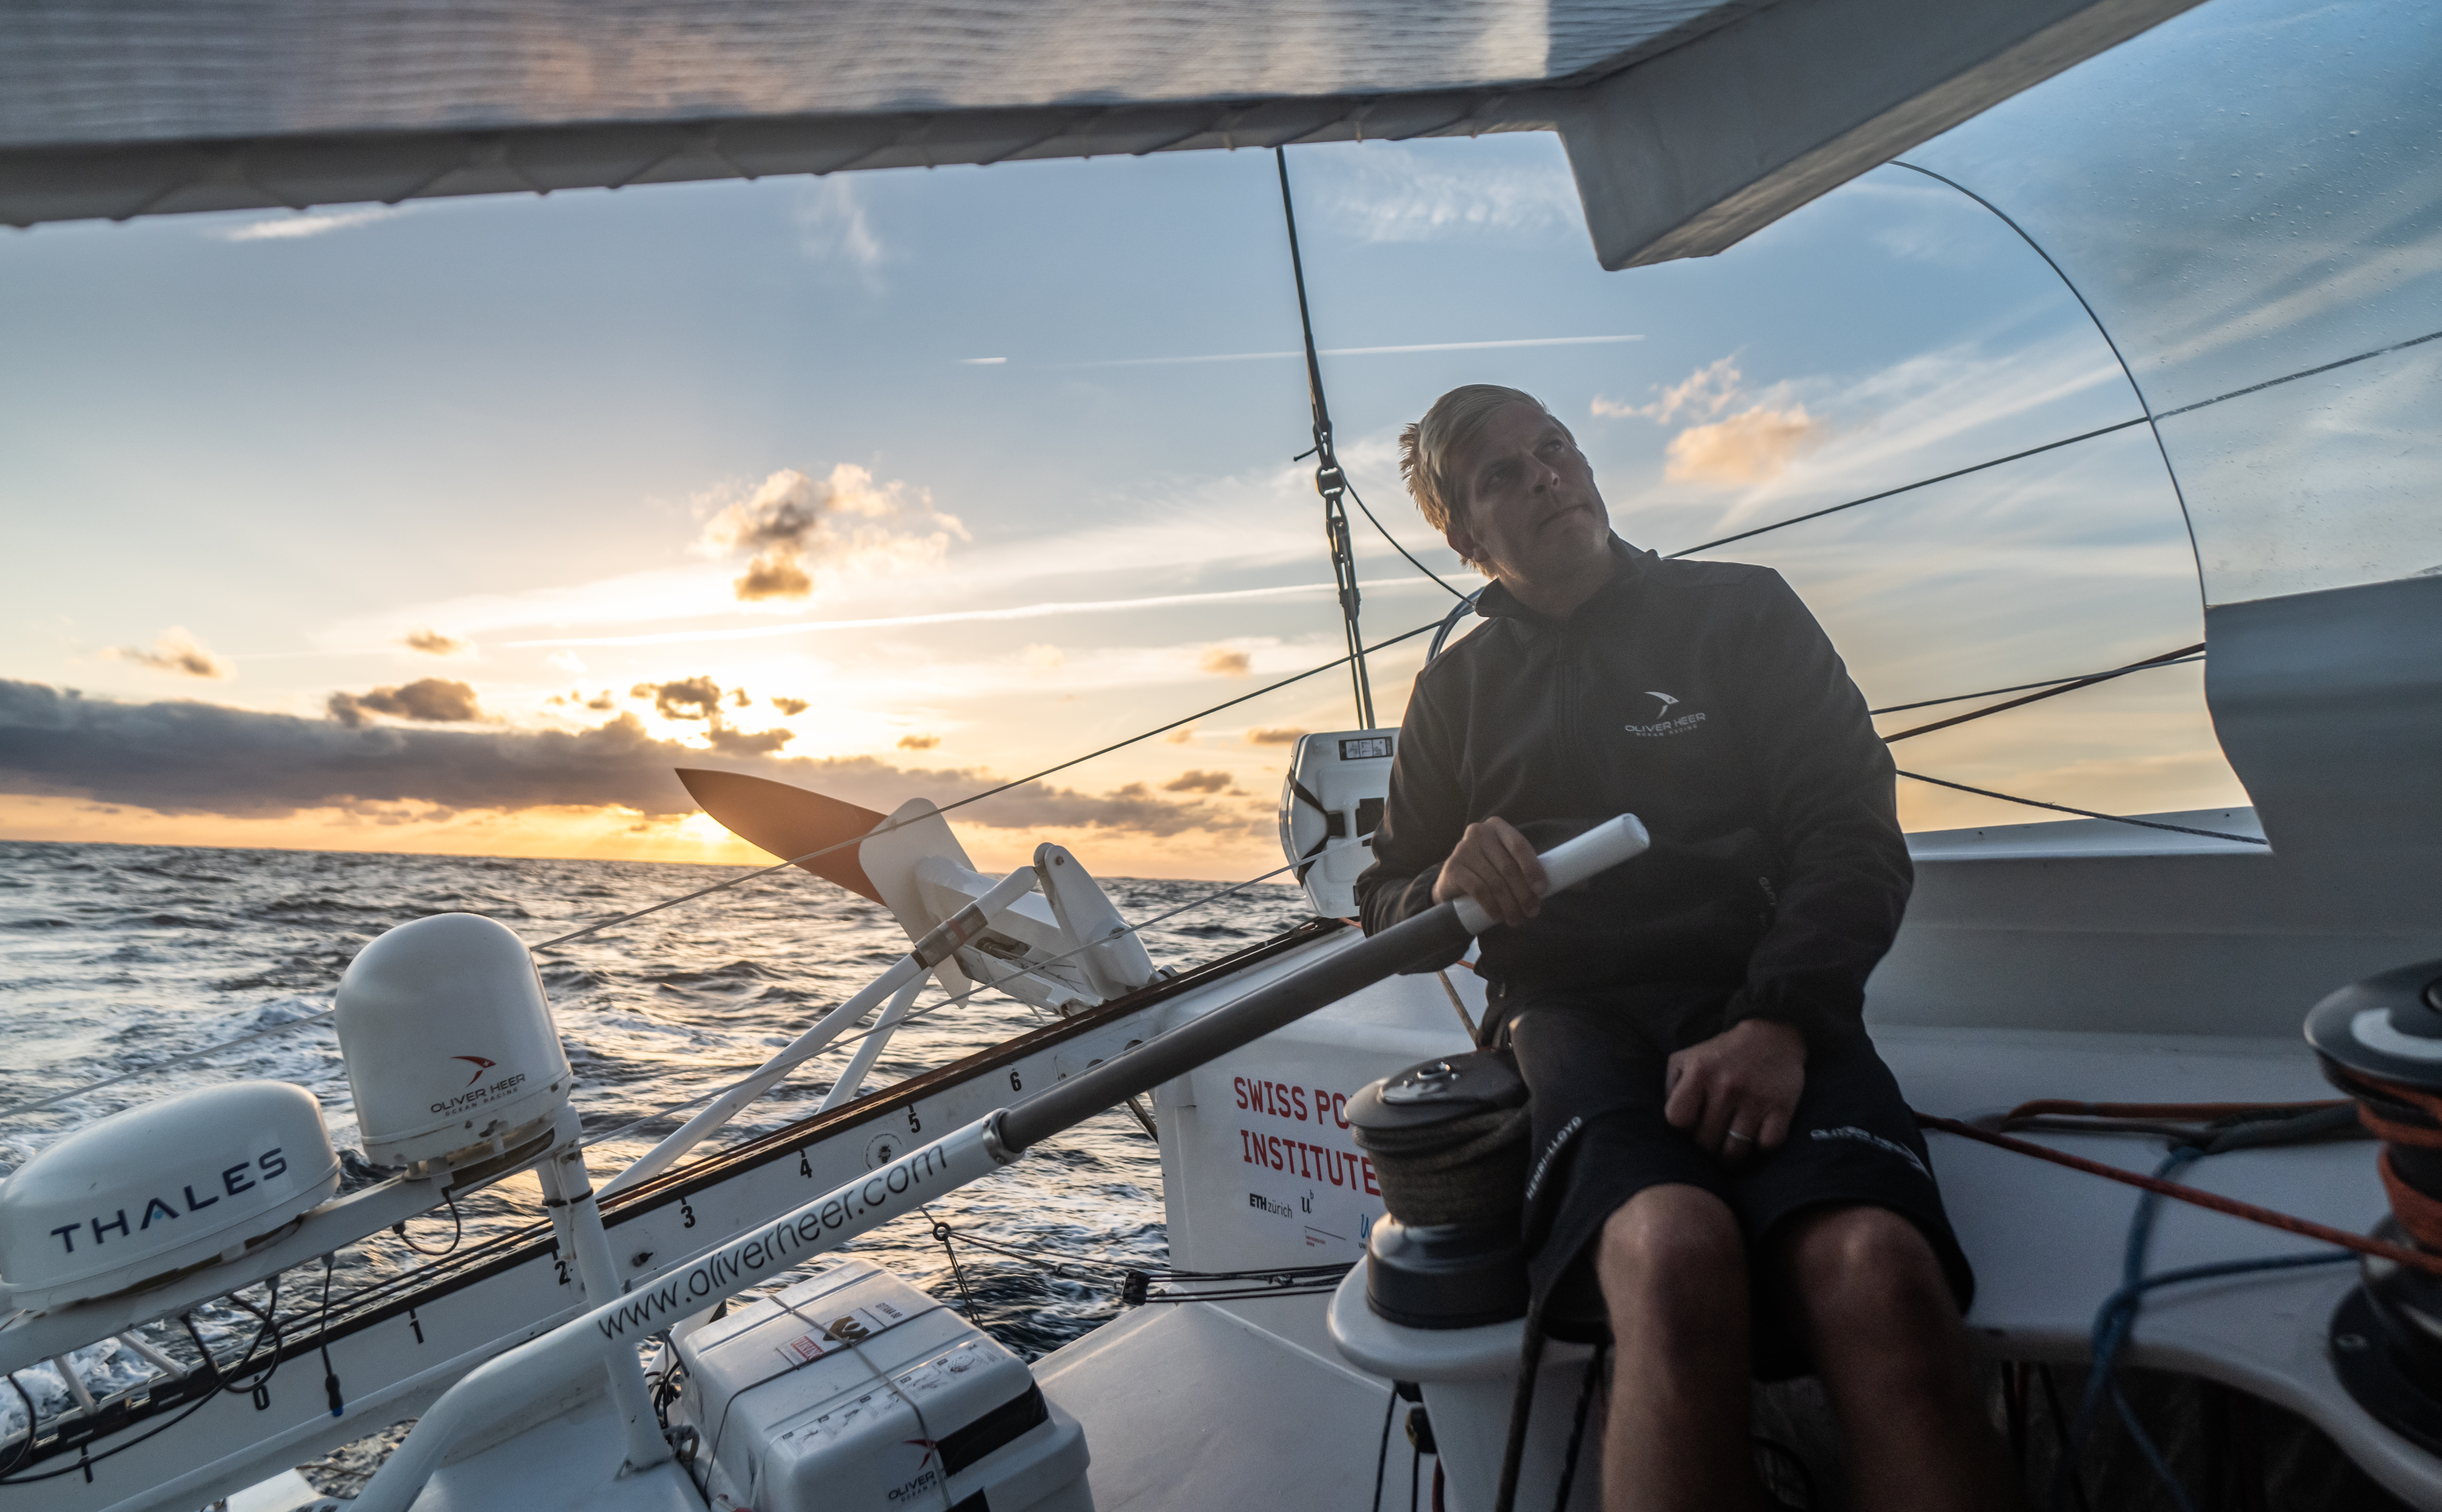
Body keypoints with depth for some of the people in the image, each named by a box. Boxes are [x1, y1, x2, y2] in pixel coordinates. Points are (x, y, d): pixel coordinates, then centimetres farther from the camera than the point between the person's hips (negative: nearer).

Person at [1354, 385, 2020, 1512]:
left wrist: (1779, 1020, -13)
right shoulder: (1458, 688, 20)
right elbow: (1385, 903, 22)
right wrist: (1448, 888, -4)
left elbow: (1857, 837, 5)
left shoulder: (1743, 610, 15)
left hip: (1759, 1003, 0)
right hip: (1572, 1010, 1)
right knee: (1673, 1246, -34)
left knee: (1877, 1270, -33)